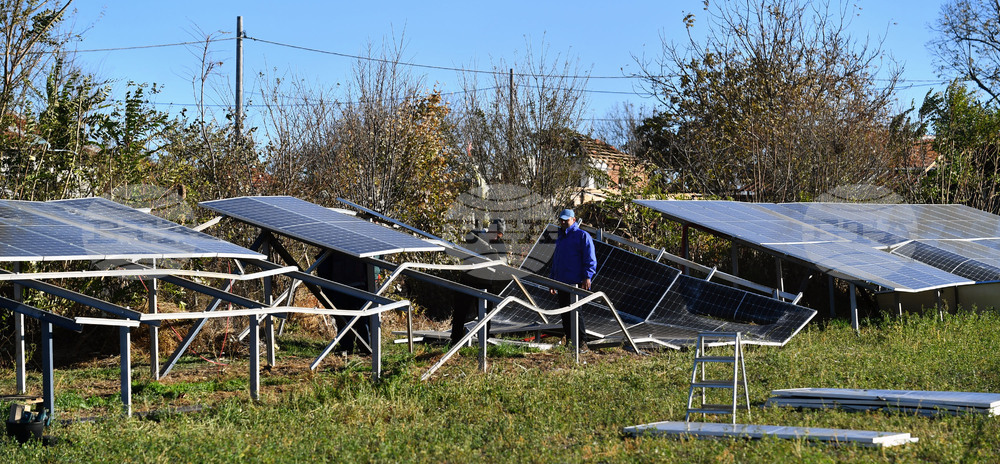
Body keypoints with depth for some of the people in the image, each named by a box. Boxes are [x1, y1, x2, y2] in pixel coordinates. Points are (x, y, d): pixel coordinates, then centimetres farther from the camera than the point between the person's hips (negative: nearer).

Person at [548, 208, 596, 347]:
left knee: (573, 311, -15)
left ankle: (582, 340, -11)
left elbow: (590, 259, -8)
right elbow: (555, 261, 28)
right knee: (565, 314, 7)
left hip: (576, 282, -8)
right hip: (562, 283, 8)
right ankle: (569, 341, 12)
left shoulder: (582, 236, -2)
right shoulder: (560, 238, 22)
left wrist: (587, 277, -16)